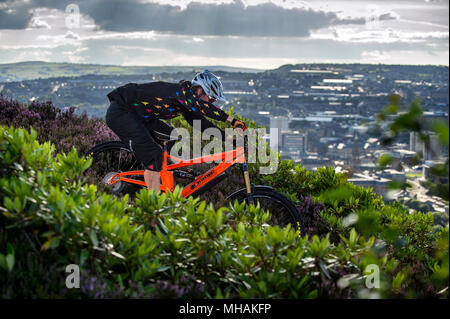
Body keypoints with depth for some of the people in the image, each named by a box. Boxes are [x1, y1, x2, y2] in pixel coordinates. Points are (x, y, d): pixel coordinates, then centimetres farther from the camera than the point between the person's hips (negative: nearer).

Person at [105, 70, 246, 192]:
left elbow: (201, 123, 8)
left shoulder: (187, 103, 7)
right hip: (120, 112, -10)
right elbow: (204, 108, -34)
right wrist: (232, 121, -34)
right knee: (153, 155, -18)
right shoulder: (181, 91, -21)